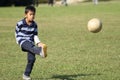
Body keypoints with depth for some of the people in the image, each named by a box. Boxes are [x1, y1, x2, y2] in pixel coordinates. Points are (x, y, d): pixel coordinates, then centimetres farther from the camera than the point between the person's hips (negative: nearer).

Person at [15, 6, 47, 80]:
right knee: (31, 47, -37)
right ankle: (41, 51, -72)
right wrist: (19, 41, 3)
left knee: (31, 59, -8)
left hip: (30, 42, 5)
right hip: (23, 41, -5)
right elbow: (17, 32, 8)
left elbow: (35, 35, 7)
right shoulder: (20, 23, -7)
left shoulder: (34, 24, 4)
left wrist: (38, 43, -9)